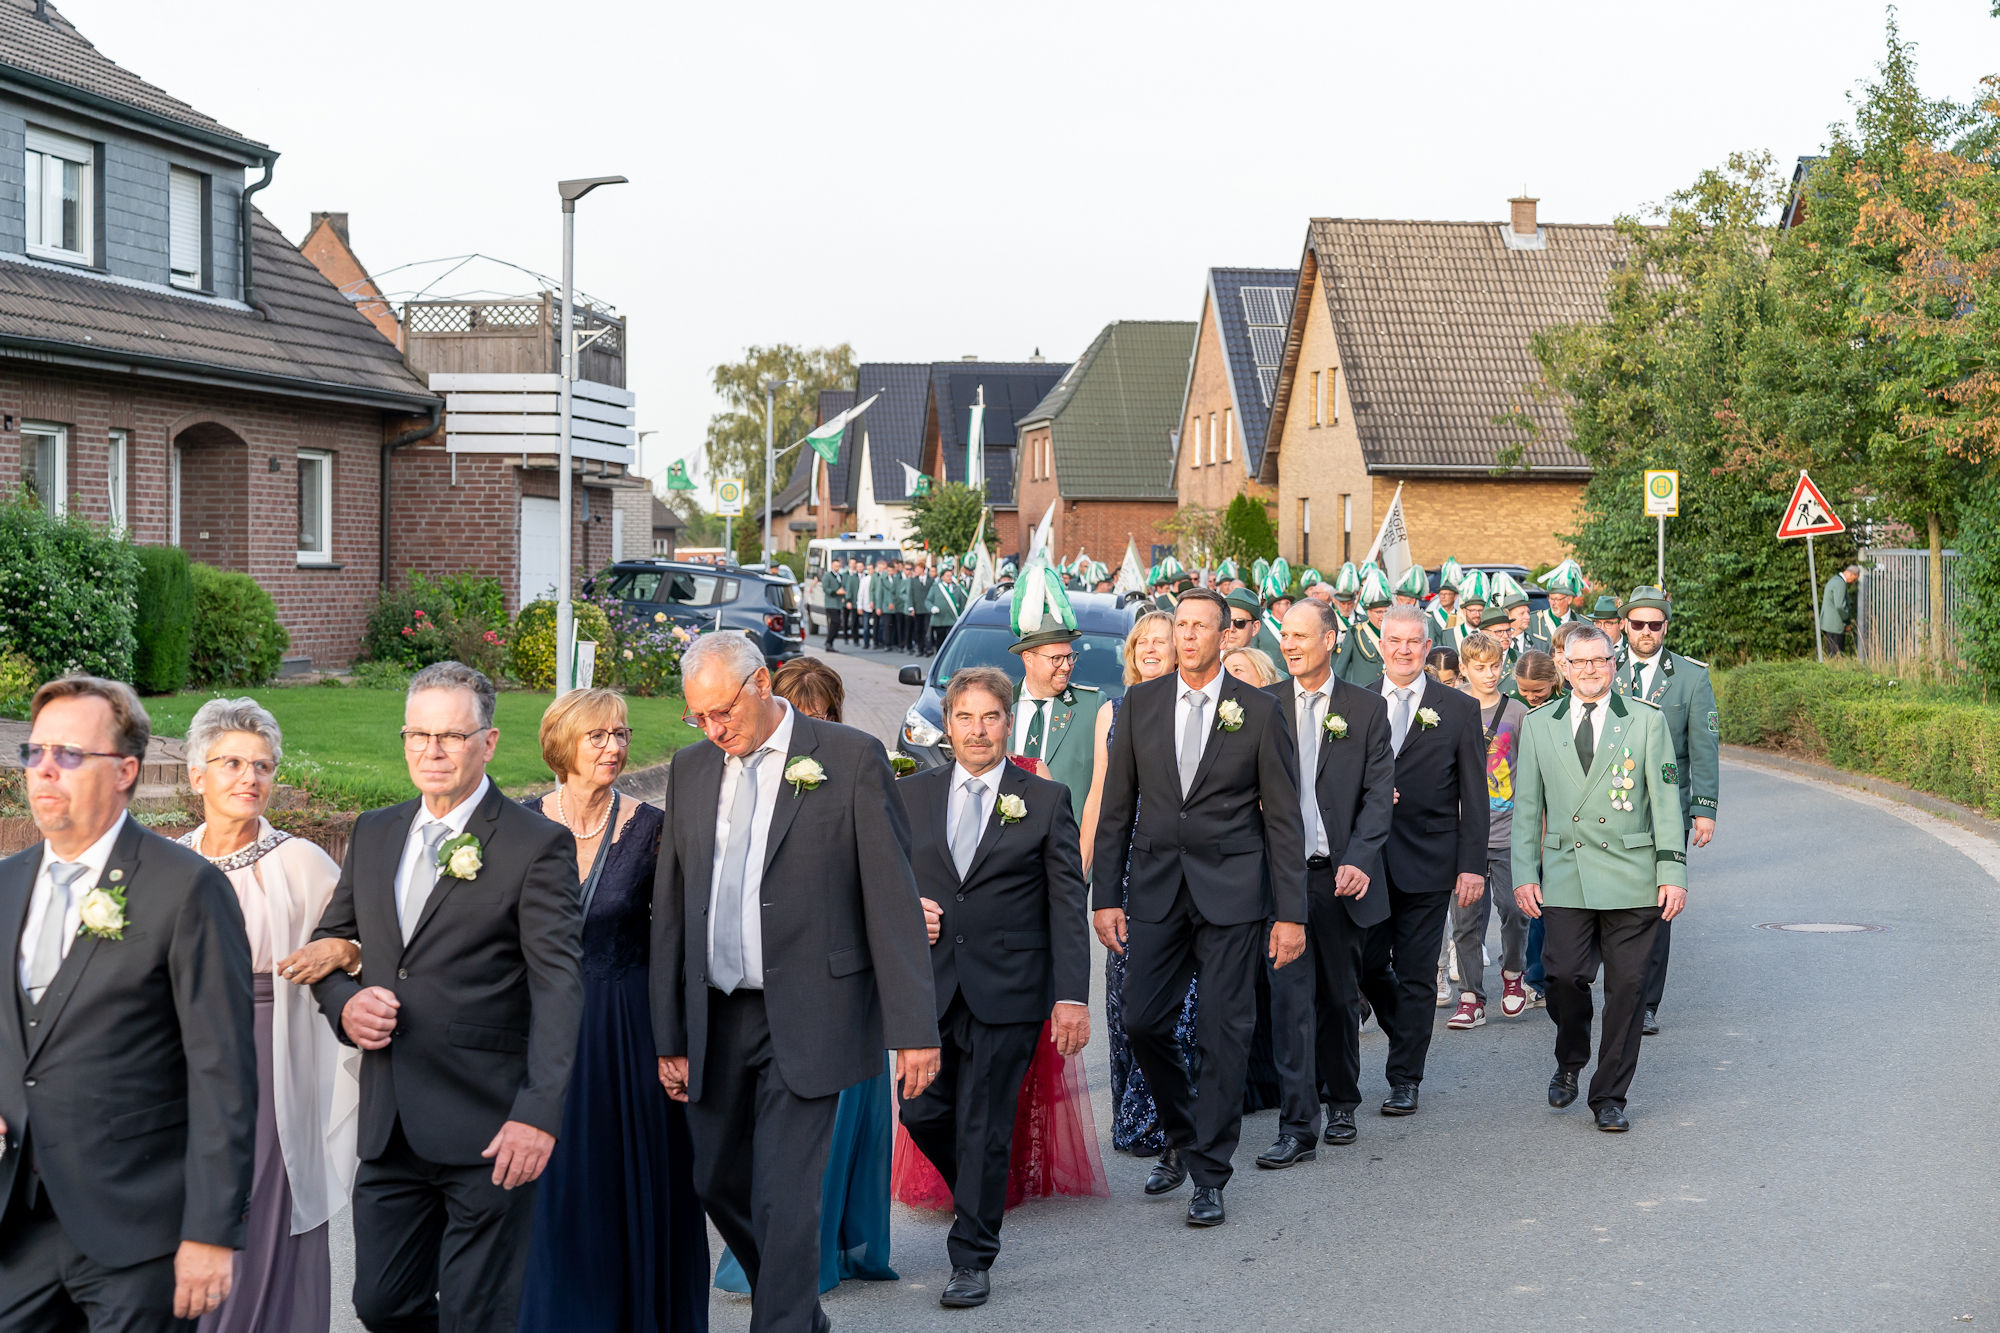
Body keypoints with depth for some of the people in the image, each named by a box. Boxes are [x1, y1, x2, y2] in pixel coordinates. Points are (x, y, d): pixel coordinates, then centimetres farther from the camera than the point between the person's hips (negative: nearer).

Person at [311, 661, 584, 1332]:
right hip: (389, 1126, 6)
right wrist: (344, 1002, -2)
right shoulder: (373, 833, 12)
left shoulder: (537, 845, -7)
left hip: (487, 1128, -6)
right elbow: (329, 940, 22)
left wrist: (539, 1112, -24)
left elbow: (558, 986, -13)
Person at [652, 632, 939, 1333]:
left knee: (784, 1198, -8)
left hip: (807, 1019, -5)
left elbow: (893, 900, -7)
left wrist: (914, 1028, -11)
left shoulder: (851, 759, -6)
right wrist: (669, 1034, 8)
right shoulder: (689, 769, 9)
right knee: (718, 1182, 14)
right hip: (714, 1018, 6)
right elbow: (670, 906, 12)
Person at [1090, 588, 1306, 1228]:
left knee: (1224, 1031, -1)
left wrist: (1291, 912, -4)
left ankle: (1209, 1174, 10)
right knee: (1142, 1021, 0)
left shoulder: (1257, 709, -1)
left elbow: (1282, 817, 0)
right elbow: (1116, 807, 8)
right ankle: (1181, 1136, 26)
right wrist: (1106, 895, 2)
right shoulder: (1140, 702, 6)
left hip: (1231, 890, -2)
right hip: (1157, 887, 3)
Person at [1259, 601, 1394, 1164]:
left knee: (1340, 995, 12)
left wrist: (1359, 861, -13)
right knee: (1290, 995, -7)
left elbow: (1379, 793, -1)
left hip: (1342, 874, 1)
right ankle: (1297, 1126, -6)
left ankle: (1341, 1101, 31)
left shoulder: (1367, 708, 4)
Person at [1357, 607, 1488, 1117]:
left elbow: (1473, 796, 1)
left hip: (1428, 860, -2)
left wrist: (1472, 863, -6)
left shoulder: (1459, 710, 2)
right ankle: (1410, 1037, 32)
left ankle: (1405, 1079, 12)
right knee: (1367, 965, 5)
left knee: (1416, 974, 2)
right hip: (1367, 858, 2)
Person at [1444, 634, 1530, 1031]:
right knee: (1466, 916, 0)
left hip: (1509, 832, 0)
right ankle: (1471, 998, 6)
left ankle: (1513, 973, 24)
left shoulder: (1517, 713, 4)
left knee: (1514, 909, -4)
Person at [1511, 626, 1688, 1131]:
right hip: (1565, 875, 1)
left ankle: (1610, 1097, 13)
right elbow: (1526, 806, 10)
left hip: (1630, 877, 0)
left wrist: (1673, 872, -3)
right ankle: (1570, 1062, 18)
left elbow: (1665, 802, 3)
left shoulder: (1647, 721, 5)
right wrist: (1524, 873, 3)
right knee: (1565, 975, -11)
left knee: (1627, 986, 1)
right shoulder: (1538, 726, 9)